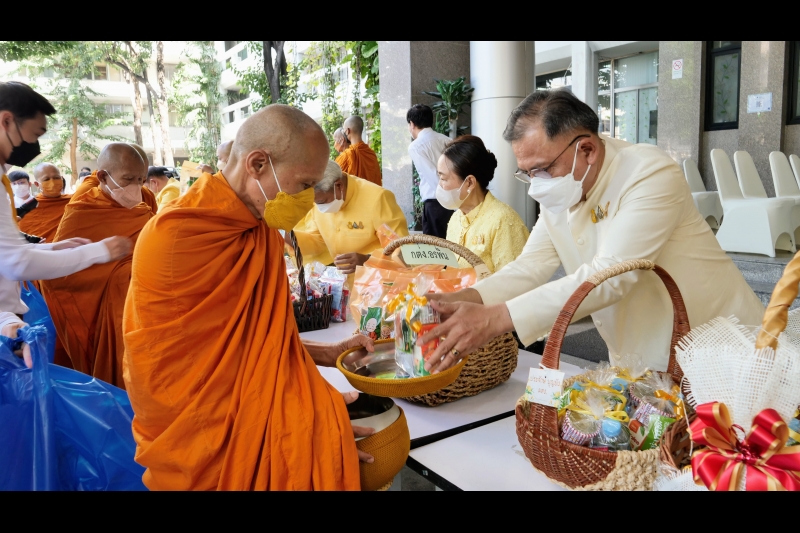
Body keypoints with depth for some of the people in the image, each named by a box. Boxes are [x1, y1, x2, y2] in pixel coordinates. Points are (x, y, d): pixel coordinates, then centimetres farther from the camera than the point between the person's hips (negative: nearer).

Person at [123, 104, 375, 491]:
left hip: (255, 414, 7)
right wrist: (285, 417, -15)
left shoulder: (257, 229, 5)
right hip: (210, 446, -7)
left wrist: (325, 353, 3)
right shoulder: (177, 238, -18)